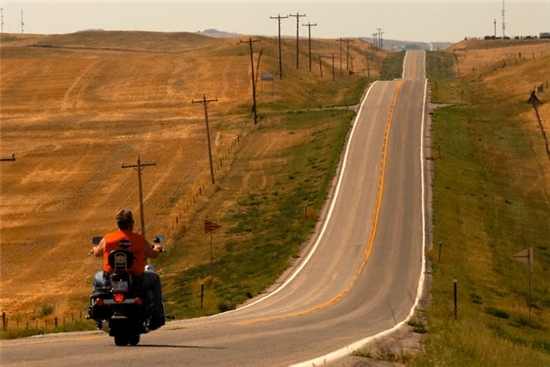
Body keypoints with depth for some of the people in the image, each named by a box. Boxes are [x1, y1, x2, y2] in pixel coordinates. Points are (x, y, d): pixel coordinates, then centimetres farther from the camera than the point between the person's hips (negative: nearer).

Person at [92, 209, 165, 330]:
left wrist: (96, 249, 41)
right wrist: (157, 249, 36)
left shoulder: (107, 239, -4)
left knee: (97, 279, 34)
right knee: (155, 279, 28)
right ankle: (157, 317, 26)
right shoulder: (140, 240, -6)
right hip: (136, 280, -1)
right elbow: (153, 254, 10)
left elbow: (97, 253, 15)